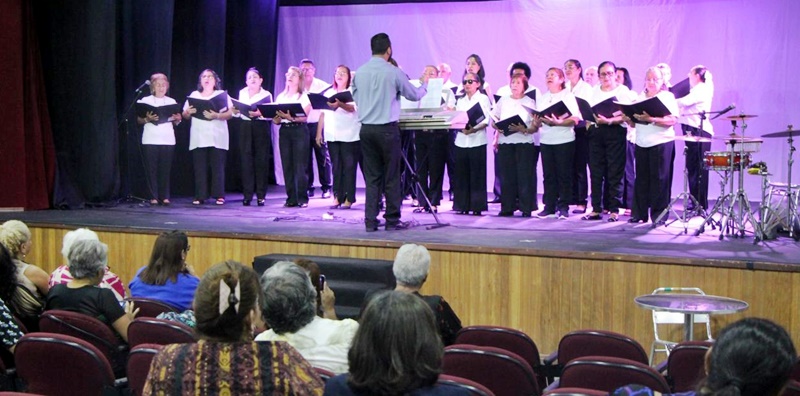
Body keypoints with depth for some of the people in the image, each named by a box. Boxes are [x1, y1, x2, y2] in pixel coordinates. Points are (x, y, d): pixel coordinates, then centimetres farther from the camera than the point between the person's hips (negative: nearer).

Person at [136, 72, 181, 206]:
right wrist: (147, 119, -17)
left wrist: (177, 119, -6)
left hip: (168, 140, 2)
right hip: (150, 140, -2)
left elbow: (176, 122, 16)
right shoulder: (146, 101, 7)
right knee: (152, 169, -4)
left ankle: (165, 197, 3)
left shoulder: (172, 102, 14)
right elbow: (139, 120, 3)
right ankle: (154, 197, -1)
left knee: (165, 169, -1)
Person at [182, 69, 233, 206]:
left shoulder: (222, 94, 9)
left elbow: (230, 114, -2)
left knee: (217, 166, -6)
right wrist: (188, 112, -8)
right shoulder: (194, 95, 18)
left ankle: (219, 196, -3)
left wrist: (216, 116, -18)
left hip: (217, 137, -2)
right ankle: (200, 196, 1)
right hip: (198, 137, 2)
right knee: (199, 167, -2)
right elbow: (185, 115, 15)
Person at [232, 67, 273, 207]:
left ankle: (260, 196, 1)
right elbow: (239, 113, 18)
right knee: (246, 161, -1)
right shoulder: (242, 93, 13)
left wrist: (260, 113, -21)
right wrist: (235, 111, -4)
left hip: (261, 128, -3)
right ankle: (247, 195, 2)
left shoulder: (266, 95, 3)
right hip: (245, 128, 3)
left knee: (261, 161, -3)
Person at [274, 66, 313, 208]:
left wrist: (291, 117, -24)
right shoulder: (281, 97, 17)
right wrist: (277, 118, -9)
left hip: (299, 130, -4)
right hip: (284, 131, 4)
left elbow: (305, 116, -9)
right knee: (287, 165, 1)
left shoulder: (304, 96, 3)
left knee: (300, 166, -7)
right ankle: (291, 198, 5)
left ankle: (302, 198, -5)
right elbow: (276, 120, 14)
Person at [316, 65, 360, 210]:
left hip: (349, 136, -4)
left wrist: (340, 104, -37)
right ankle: (337, 197, 5)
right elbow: (322, 114, 16)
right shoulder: (328, 93, 16)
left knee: (349, 166, -4)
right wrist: (319, 133, 9)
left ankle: (348, 199, -2)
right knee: (336, 167, 3)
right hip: (332, 136, 4)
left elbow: (352, 108, -18)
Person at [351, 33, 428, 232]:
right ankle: (392, 219, 9)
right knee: (391, 176, 5)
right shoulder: (394, 73, -8)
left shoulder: (359, 73, 4)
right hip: (387, 129, -4)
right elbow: (415, 95, 5)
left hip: (366, 129, 4)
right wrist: (424, 84, 26)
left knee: (371, 176, 8)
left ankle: (370, 220, 7)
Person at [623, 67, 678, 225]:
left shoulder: (668, 97, 2)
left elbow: (672, 120, -12)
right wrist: (628, 119, -4)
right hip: (642, 143, 4)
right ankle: (639, 213, 10)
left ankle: (659, 214, 1)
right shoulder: (640, 97, 17)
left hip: (662, 142, -4)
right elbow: (634, 123, 19)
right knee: (641, 179, 4)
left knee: (659, 179, -4)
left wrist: (651, 119, -24)